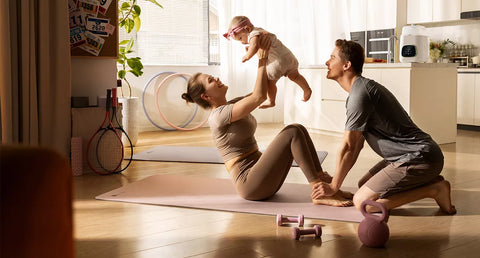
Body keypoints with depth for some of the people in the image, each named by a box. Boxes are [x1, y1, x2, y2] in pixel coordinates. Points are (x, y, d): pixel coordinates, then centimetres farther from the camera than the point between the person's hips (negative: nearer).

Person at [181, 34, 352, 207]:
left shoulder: (231, 106, 16)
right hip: (250, 184, -9)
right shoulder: (218, 116, -14)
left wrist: (264, 58, 5)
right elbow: (259, 96, -23)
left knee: (298, 128, -3)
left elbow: (264, 89, 18)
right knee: (292, 133, -17)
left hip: (264, 181, 9)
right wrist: (262, 59, -13)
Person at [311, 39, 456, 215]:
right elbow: (357, 144, 17)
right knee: (363, 185, 18)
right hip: (411, 155, 10)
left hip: (419, 158, -10)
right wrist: (334, 181, 14)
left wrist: (334, 187, -4)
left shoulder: (360, 93, -17)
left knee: (362, 202, -15)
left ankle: (434, 189, -7)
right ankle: (429, 181, 13)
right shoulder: (364, 87, 16)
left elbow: (348, 147, -15)